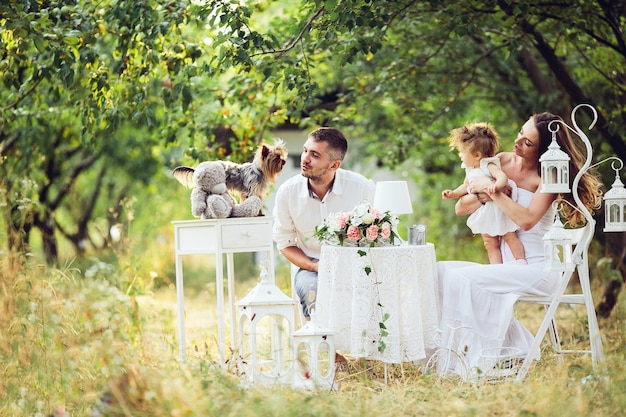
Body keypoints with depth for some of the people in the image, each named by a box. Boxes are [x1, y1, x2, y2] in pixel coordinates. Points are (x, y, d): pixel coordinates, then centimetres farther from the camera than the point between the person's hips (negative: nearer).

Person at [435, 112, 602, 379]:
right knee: (442, 271, -9)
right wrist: (484, 195, -14)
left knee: (463, 278, -24)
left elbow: (527, 220, -24)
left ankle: (476, 358, -15)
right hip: (507, 266, 7)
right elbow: (460, 208, 6)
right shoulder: (503, 162, 6)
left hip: (538, 269, -7)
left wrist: (494, 192, -19)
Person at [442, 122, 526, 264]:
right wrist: (453, 193, 10)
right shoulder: (470, 170, 5)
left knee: (509, 236, -2)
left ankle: (522, 263, 4)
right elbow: (466, 186, 22)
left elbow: (503, 177, -38)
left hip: (499, 208, -8)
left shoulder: (489, 166, -21)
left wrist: (495, 186, -57)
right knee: (490, 244, 7)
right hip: (484, 213, 8)